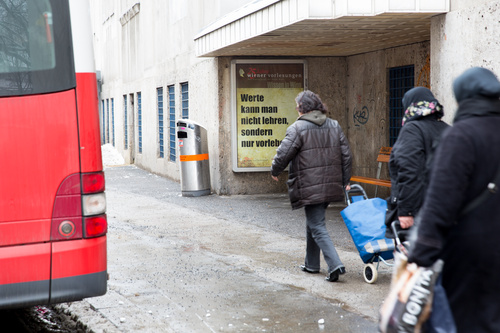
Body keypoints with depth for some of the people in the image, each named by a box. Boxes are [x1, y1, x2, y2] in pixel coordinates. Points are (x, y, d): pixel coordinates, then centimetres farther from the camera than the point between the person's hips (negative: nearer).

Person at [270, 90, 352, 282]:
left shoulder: (298, 128, -11)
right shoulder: (334, 126, 9)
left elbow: (282, 155, -11)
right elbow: (346, 156, 9)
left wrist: (275, 172, 9)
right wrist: (345, 182, 17)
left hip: (310, 188, -7)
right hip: (330, 186, 7)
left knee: (317, 227, -4)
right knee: (313, 223, 21)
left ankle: (335, 265, -16)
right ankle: (311, 264, 29)